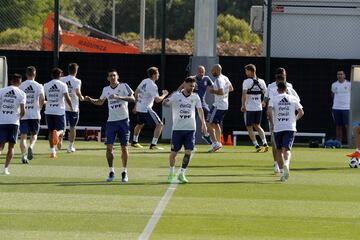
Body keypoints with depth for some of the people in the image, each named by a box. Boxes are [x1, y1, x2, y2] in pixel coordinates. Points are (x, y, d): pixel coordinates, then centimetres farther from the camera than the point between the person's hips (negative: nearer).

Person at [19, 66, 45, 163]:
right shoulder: (38, 86, -3)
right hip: (35, 114, 0)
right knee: (34, 134, 16)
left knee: (23, 136, 0)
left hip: (23, 114, 0)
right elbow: (42, 98, -15)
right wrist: (40, 106, 5)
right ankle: (31, 147, -13)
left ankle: (23, 154, -15)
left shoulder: (21, 86, 1)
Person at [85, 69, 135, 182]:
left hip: (123, 121, -3)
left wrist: (118, 97, -28)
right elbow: (100, 102, 27)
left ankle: (124, 172, 11)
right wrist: (90, 100, 8)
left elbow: (132, 98, -17)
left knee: (124, 148, 0)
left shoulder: (123, 86, -3)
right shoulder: (106, 89, 10)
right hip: (111, 121, 3)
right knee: (109, 147, -6)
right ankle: (111, 172, 4)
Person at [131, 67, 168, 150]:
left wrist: (136, 105, 26)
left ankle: (134, 142, 45)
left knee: (140, 124, 31)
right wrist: (164, 95, -5)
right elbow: (157, 100, -25)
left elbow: (136, 92, 16)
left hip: (139, 108, 9)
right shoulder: (152, 85, -20)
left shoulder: (144, 81, 6)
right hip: (146, 109, -9)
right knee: (159, 125, -9)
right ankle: (153, 144, -14)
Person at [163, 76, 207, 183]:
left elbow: (199, 109, 18)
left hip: (190, 129, 2)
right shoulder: (176, 96, -5)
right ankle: (171, 173, 23)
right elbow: (165, 103, -12)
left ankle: (181, 174, 2)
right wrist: (165, 100, -36)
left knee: (188, 152, -9)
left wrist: (203, 123, 14)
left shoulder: (195, 97, 4)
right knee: (174, 152, 4)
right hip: (177, 129, -2)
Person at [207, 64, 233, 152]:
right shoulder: (225, 78, 10)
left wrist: (213, 91, -16)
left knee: (210, 124, -6)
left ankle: (215, 143, -16)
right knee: (216, 124, 22)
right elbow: (231, 88, 24)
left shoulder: (218, 80, -19)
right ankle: (218, 143, 27)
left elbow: (221, 92, -31)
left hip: (218, 105, -9)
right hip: (225, 106, 9)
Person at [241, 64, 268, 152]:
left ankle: (256, 145, -1)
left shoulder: (246, 82, -11)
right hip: (259, 108, 5)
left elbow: (244, 94, -20)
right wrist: (263, 102, 26)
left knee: (249, 127, 7)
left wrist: (243, 106, -11)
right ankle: (265, 143, 4)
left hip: (249, 108, -5)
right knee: (257, 126, 19)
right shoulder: (261, 82, 5)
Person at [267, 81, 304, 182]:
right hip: (290, 127, 0)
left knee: (279, 150, 13)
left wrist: (271, 123, -2)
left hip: (277, 128, 0)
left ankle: (282, 173, 15)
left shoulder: (273, 99, 2)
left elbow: (269, 111, -13)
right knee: (287, 149, -7)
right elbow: (301, 112, 5)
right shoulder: (293, 99, 7)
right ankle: (286, 163, -39)